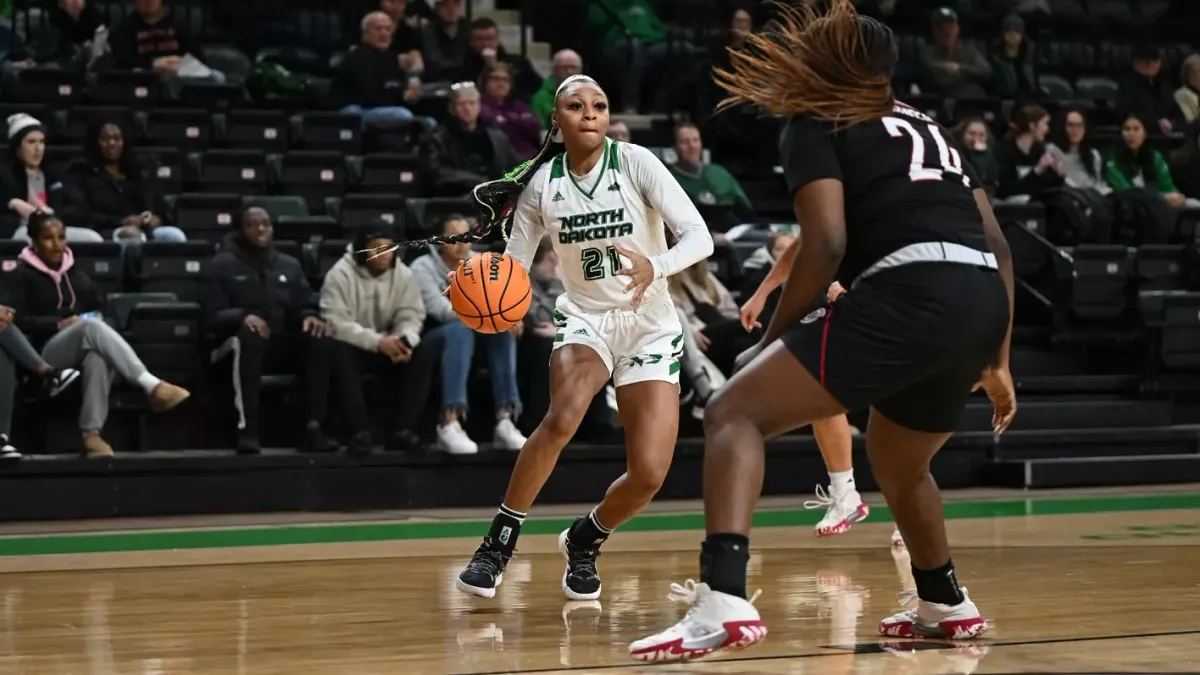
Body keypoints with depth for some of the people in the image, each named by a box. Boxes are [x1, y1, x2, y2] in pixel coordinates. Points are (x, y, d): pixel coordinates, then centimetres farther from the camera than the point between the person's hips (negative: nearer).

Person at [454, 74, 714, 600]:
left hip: (650, 327, 0)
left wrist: (655, 266, -43)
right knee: (562, 417, -32)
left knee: (649, 473, -12)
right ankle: (498, 543, -19)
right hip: (584, 318, 0)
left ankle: (584, 542, 20)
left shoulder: (635, 162, -13)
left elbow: (699, 237, -21)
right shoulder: (541, 183, -6)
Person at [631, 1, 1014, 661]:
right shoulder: (925, 125, 30)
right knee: (896, 464, 33)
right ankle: (946, 606, 51)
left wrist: (770, 343, 5)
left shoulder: (814, 127, 10)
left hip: (908, 295, -7)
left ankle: (723, 602, -24)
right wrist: (995, 361, 31)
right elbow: (998, 246, 26)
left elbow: (825, 244, -5)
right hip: (985, 304, 7)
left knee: (733, 412, -5)